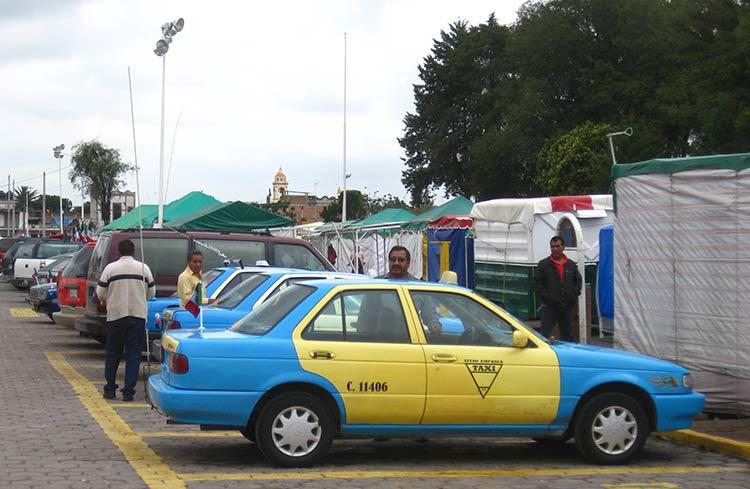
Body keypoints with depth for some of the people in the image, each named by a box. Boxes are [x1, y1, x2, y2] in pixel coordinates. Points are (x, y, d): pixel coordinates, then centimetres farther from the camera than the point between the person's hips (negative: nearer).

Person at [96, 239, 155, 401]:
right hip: (138, 315, 0)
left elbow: (100, 293, 0)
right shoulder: (143, 268, 1)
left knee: (113, 353, 13)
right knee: (133, 355, 4)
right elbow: (151, 293, 8)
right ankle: (128, 391, 0)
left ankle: (110, 389, 15)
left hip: (115, 315, 0)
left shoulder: (110, 268, -3)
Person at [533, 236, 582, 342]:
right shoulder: (543, 264, -1)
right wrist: (547, 297, -14)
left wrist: (574, 294, 2)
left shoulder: (571, 264, 10)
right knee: (544, 336, -9)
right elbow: (537, 284, -4)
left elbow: (578, 280, 19)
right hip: (549, 307, -4)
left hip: (567, 307, 4)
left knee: (567, 336, 13)